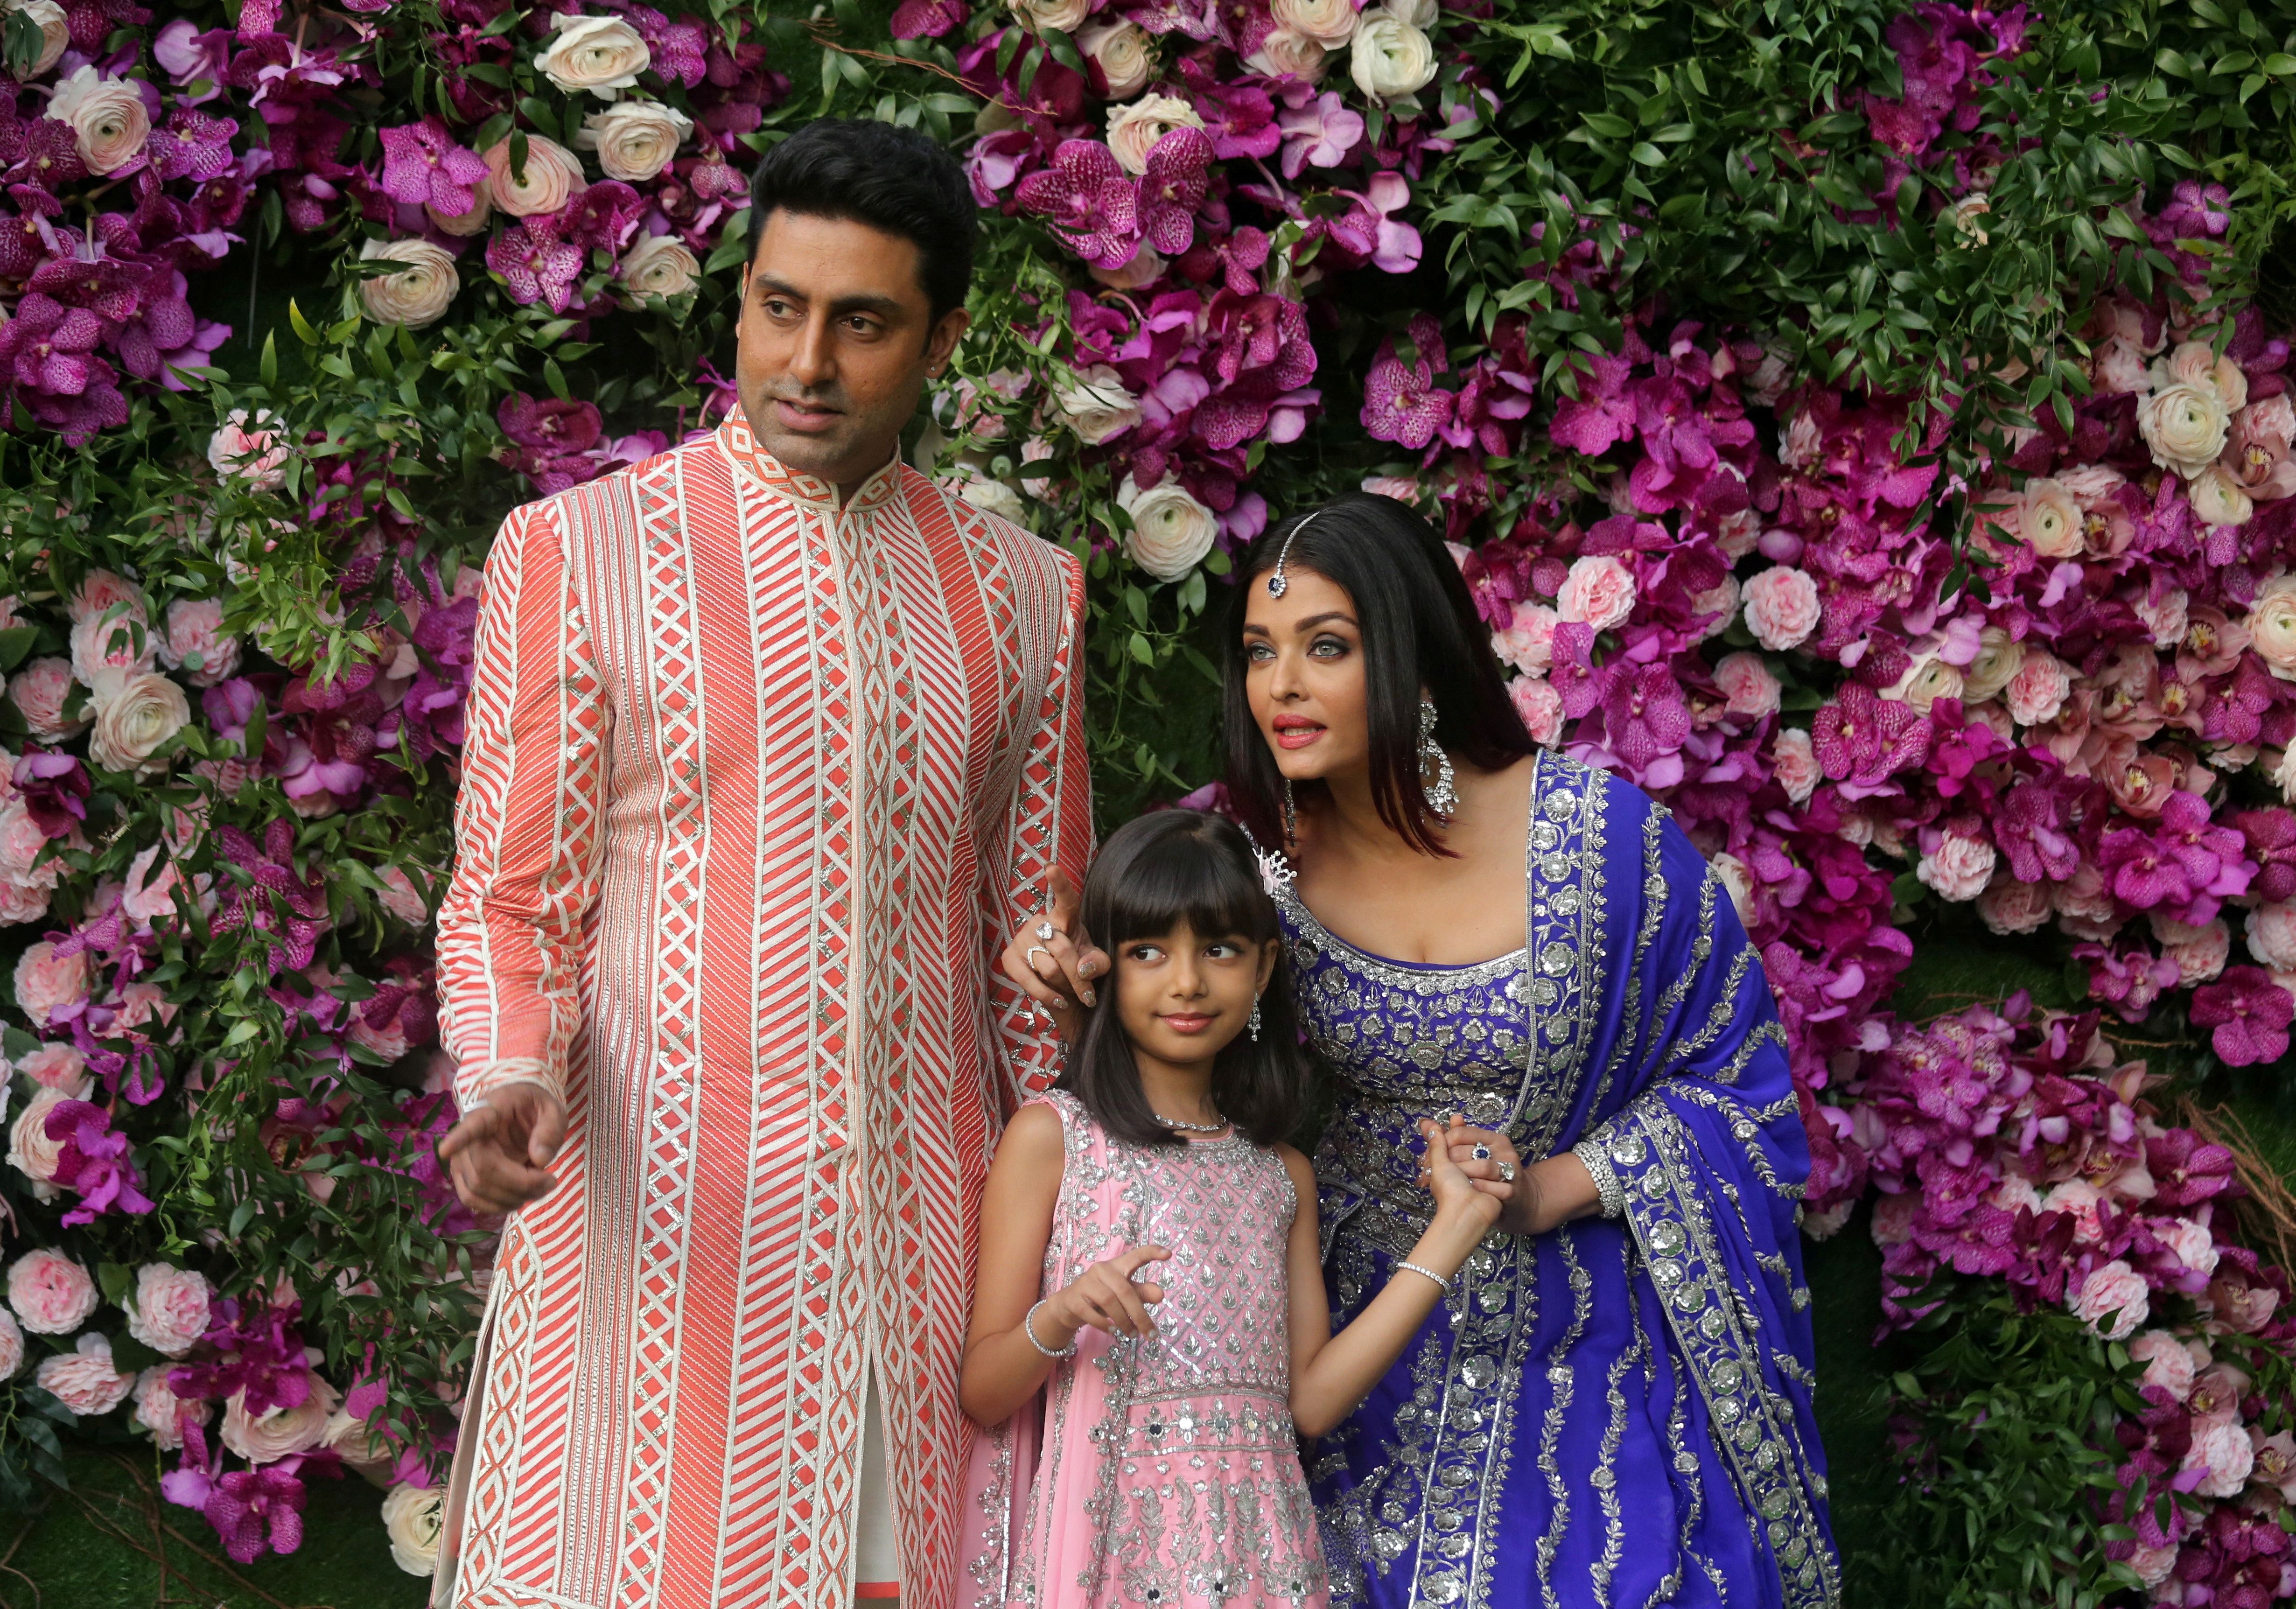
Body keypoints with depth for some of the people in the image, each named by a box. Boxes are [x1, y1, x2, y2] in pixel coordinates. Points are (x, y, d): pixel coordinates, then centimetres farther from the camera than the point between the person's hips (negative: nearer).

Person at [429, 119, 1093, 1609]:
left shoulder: (1020, 592, 12)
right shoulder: (576, 552, 1)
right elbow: (512, 897, 2)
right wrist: (511, 1082, -18)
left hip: (921, 1210, 3)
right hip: (655, 1205, -3)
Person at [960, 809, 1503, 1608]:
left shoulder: (1281, 1174, 12)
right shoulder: (1051, 1137, -1)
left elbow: (1311, 1398, 2)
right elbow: (981, 1393, -3)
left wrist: (1455, 1226, 4)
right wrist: (1057, 1322, -23)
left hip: (1251, 1542, 3)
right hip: (1108, 1538, -3)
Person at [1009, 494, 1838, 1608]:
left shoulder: (1597, 832, -14)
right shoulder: (1257, 856, -7)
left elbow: (1729, 1075, -5)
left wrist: (1551, 1190, -16)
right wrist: (1081, 983, -12)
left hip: (1578, 1349, -2)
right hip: (1357, 1340, 2)